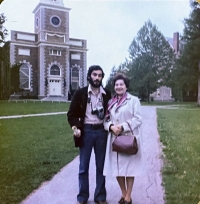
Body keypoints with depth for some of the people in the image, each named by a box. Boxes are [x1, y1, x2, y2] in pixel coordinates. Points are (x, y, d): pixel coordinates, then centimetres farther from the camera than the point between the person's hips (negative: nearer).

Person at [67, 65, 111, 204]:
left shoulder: (107, 94, 3)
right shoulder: (80, 93, -2)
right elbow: (72, 114, -1)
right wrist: (76, 127, -17)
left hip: (101, 131, 1)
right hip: (86, 131, -1)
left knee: (101, 166, 10)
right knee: (83, 167, 7)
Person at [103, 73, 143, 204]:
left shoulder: (134, 100, -1)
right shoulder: (111, 102, 11)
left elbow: (138, 119, -8)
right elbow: (106, 120, 9)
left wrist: (123, 127, -17)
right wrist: (111, 127, -12)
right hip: (114, 139, 4)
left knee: (129, 167, 4)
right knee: (116, 168, 9)